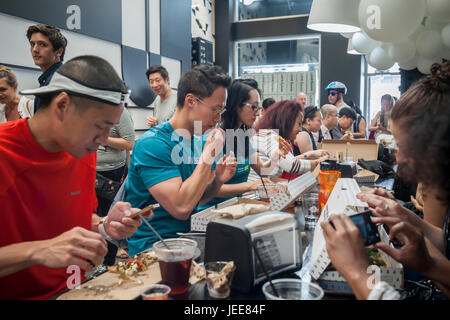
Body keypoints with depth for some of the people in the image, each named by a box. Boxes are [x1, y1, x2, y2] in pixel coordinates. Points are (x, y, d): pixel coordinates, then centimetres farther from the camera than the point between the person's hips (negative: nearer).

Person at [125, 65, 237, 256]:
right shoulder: (152, 144, -18)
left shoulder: (195, 140, 8)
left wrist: (218, 180, -6)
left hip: (187, 237, 8)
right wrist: (208, 156, -21)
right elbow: (181, 208, -26)